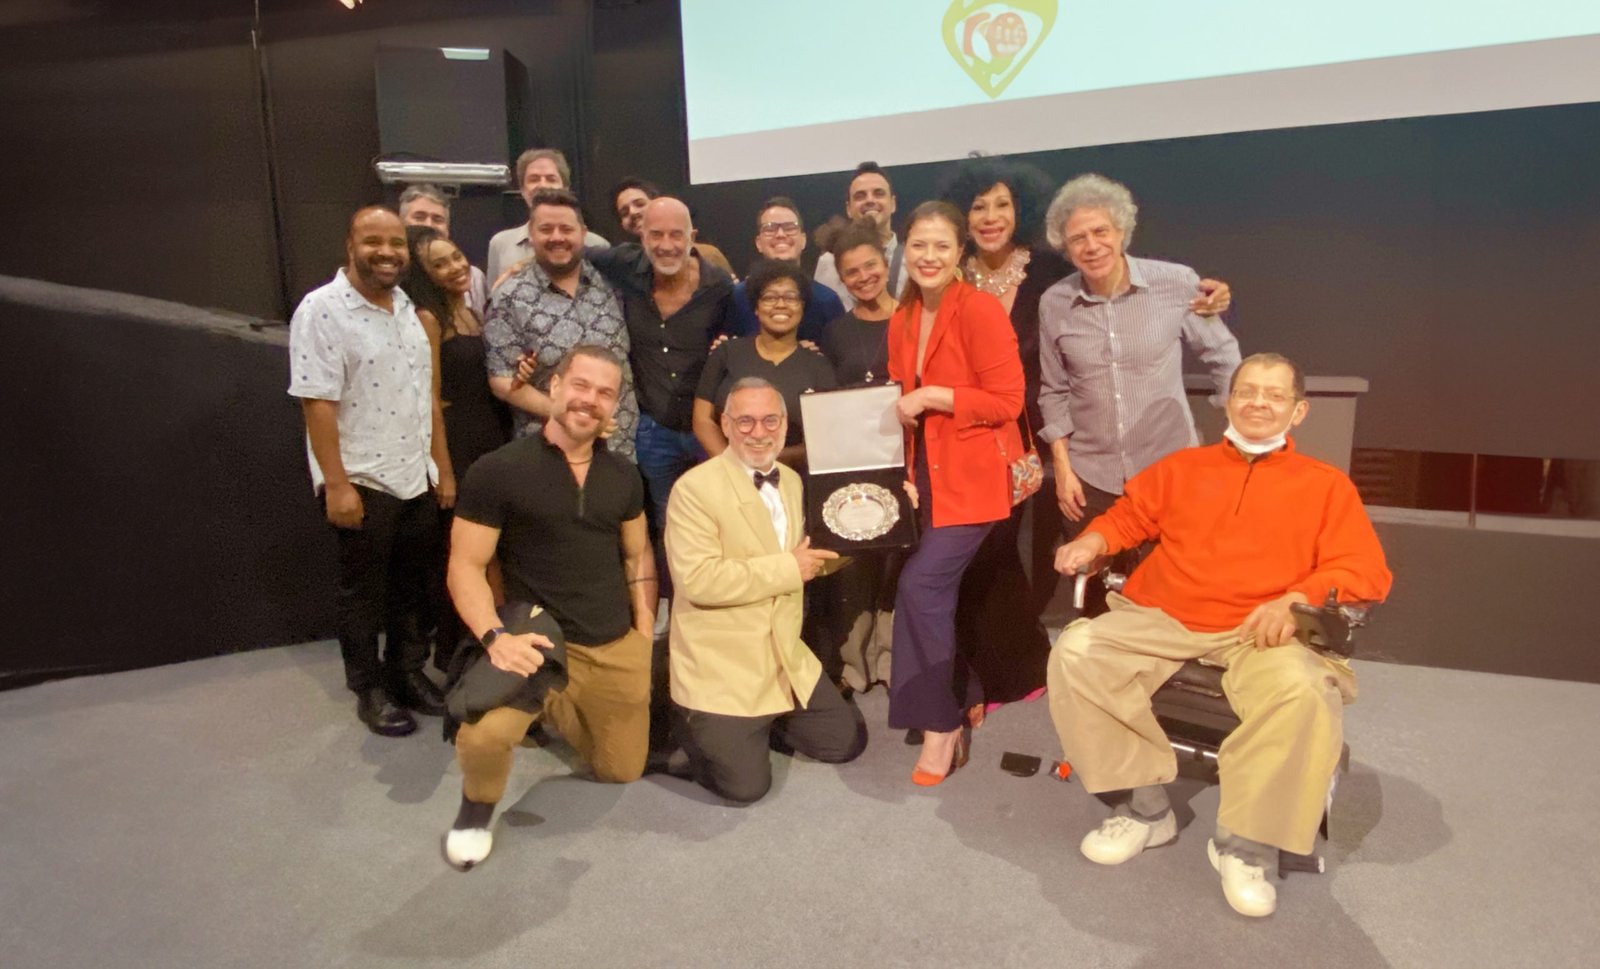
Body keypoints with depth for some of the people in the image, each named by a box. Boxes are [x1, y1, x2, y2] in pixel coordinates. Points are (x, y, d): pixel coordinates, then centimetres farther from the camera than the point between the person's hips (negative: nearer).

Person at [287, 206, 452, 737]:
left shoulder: (408, 308, 10)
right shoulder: (322, 309, -12)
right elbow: (317, 403, -17)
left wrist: (443, 468, 12)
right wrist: (337, 484, -20)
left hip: (416, 479, 7)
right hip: (362, 481, -6)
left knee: (415, 587, 16)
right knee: (364, 593, 8)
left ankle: (409, 672, 32)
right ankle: (369, 689, 23)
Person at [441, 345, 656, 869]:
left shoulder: (623, 476, 5)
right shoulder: (497, 471, -12)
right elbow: (465, 566, -11)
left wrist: (645, 630, 4)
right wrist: (495, 636, -26)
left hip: (618, 648, 5)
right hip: (541, 642, -5)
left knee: (622, 770, 14)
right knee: (484, 734, -32)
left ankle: (555, 709, 42)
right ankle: (476, 809, 5)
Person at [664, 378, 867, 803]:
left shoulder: (792, 481, 9)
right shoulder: (695, 488, -16)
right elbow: (698, 580, -25)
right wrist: (788, 568, -22)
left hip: (787, 658, 7)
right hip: (720, 667, -7)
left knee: (847, 741, 9)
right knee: (745, 784, -10)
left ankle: (765, 722, 30)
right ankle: (693, 723, 19)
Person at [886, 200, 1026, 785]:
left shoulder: (980, 310, -12)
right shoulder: (902, 322, 10)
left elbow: (1007, 401, -16)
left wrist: (934, 397, -17)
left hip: (976, 478, -7)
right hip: (930, 475, 7)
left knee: (921, 586, -14)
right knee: (944, 594, 10)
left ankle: (939, 726, 2)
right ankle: (957, 718, 26)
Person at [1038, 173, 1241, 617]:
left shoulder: (1177, 283, -9)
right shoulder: (1054, 303, -3)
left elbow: (1223, 358, 2)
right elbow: (1054, 391, 5)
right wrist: (1062, 468, 2)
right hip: (1090, 477, 2)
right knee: (1096, 603, 12)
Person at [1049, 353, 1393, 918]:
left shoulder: (1326, 485, 12)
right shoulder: (1182, 467, 21)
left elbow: (1366, 571, 2)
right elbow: (1129, 516, 25)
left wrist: (1295, 599, -17)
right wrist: (1092, 542, 1)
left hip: (1259, 632, -2)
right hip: (1159, 619, 3)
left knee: (1302, 691, -35)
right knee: (1076, 653, -23)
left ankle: (1246, 842, -14)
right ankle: (1143, 806, -9)